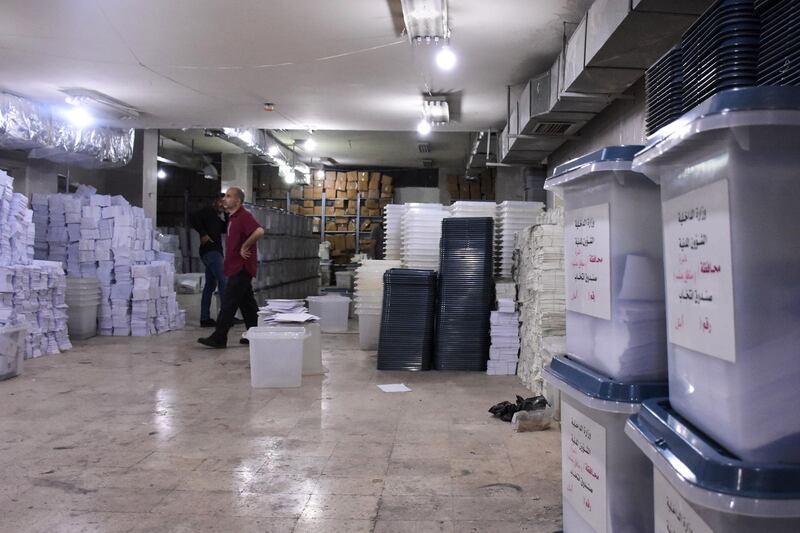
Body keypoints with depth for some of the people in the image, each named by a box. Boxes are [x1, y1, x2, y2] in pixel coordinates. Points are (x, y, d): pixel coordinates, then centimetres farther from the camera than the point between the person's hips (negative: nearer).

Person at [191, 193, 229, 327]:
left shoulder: (220, 216, 22)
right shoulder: (208, 211, -3)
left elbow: (225, 230, 14)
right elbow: (194, 217, -20)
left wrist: (226, 215, 4)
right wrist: (203, 234, -20)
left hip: (215, 251, 10)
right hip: (210, 250, -10)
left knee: (210, 285, 9)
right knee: (223, 281, -16)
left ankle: (205, 318, 11)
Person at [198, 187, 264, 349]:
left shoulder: (244, 216, -15)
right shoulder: (233, 218, 17)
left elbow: (259, 231, -31)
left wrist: (245, 247, -22)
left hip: (241, 268, -10)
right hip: (237, 267, 10)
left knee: (229, 302, -8)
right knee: (247, 303, 12)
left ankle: (219, 338, -5)